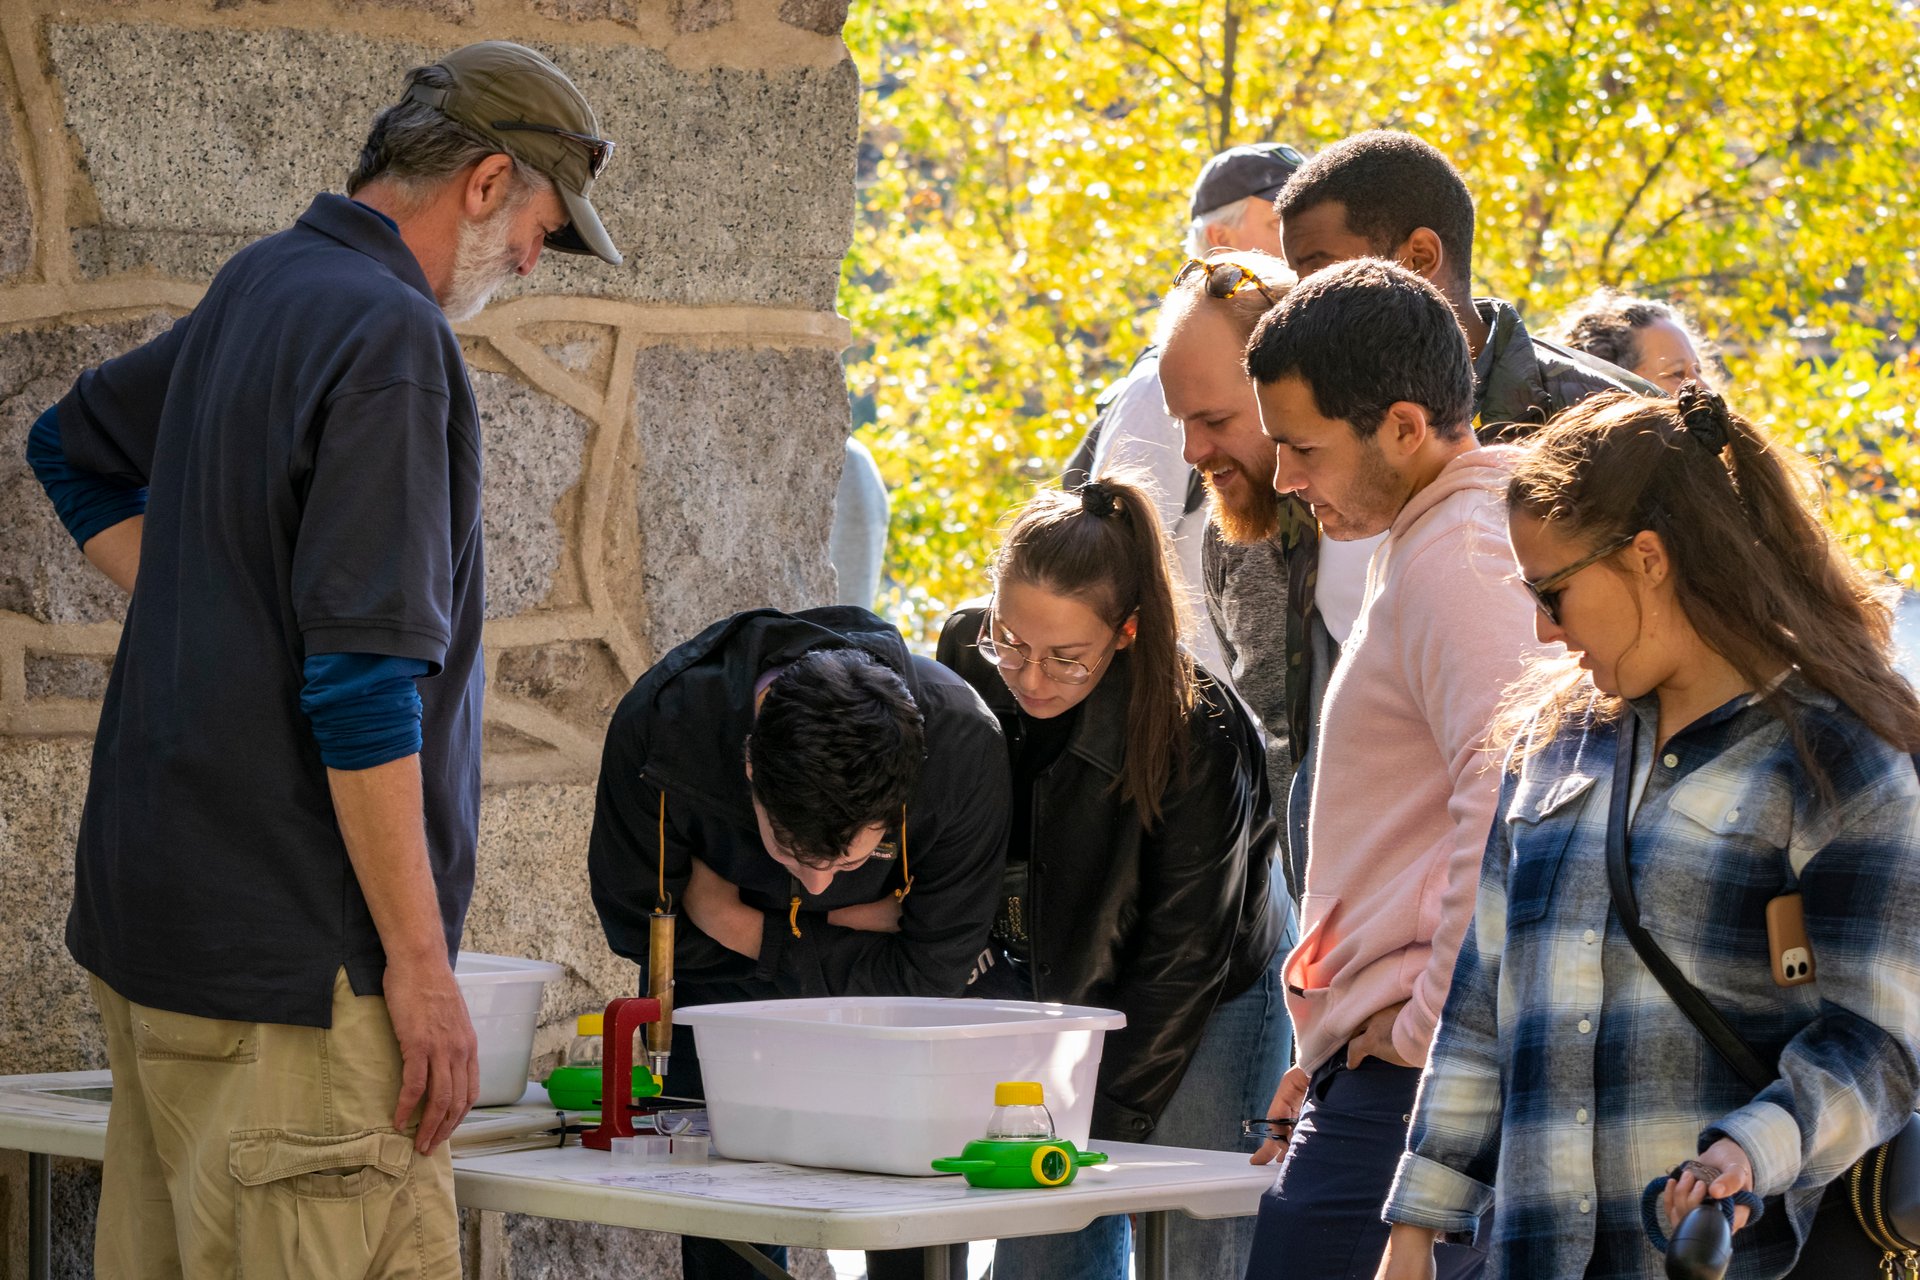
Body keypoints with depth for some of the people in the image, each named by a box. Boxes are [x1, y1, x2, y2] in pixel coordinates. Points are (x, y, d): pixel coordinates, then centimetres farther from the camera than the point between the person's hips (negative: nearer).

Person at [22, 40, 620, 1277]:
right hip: (292, 954, -10)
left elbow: (75, 446, 33)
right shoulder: (392, 337, -15)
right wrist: (419, 961, -17)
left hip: (150, 915, 10)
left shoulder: (255, 288, 13)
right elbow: (363, 683, -21)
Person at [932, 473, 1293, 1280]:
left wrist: (1105, 1126, -23)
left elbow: (1182, 957, -22)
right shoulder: (964, 660, -14)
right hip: (1031, 983, 4)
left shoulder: (1199, 736, -27)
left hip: (1207, 1003, -4)